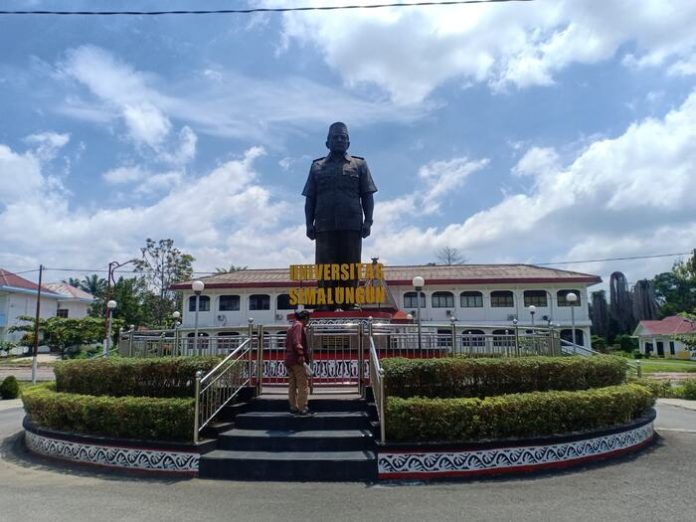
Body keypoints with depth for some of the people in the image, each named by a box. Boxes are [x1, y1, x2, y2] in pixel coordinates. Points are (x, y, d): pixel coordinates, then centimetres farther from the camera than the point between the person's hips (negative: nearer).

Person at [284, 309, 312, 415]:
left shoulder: (291, 327, 22)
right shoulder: (299, 326, -7)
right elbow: (296, 341, -22)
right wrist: (301, 354, -28)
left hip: (288, 360, 10)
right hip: (297, 360, -10)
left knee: (292, 385, 12)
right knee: (303, 384, -6)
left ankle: (293, 407, 15)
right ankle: (302, 408, -6)